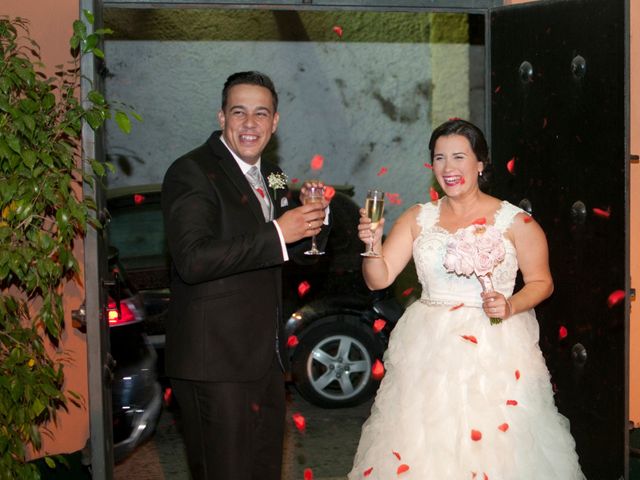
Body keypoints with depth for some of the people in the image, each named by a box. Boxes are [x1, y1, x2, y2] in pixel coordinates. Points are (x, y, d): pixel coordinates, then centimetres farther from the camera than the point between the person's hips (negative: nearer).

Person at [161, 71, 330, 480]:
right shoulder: (191, 173, -13)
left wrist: (313, 213, 0)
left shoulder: (270, 176, 13)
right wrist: (276, 234, -26)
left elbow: (292, 249, 21)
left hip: (266, 358, 9)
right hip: (215, 362, -8)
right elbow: (191, 260, -26)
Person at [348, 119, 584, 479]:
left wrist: (510, 306, -15)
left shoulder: (515, 222, -3)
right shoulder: (418, 219, 5)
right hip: (429, 349, 3)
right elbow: (379, 279, 2)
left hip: (494, 348, -2)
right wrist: (373, 245, -18)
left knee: (495, 446, -2)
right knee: (423, 445, 5)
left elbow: (542, 282, 3)